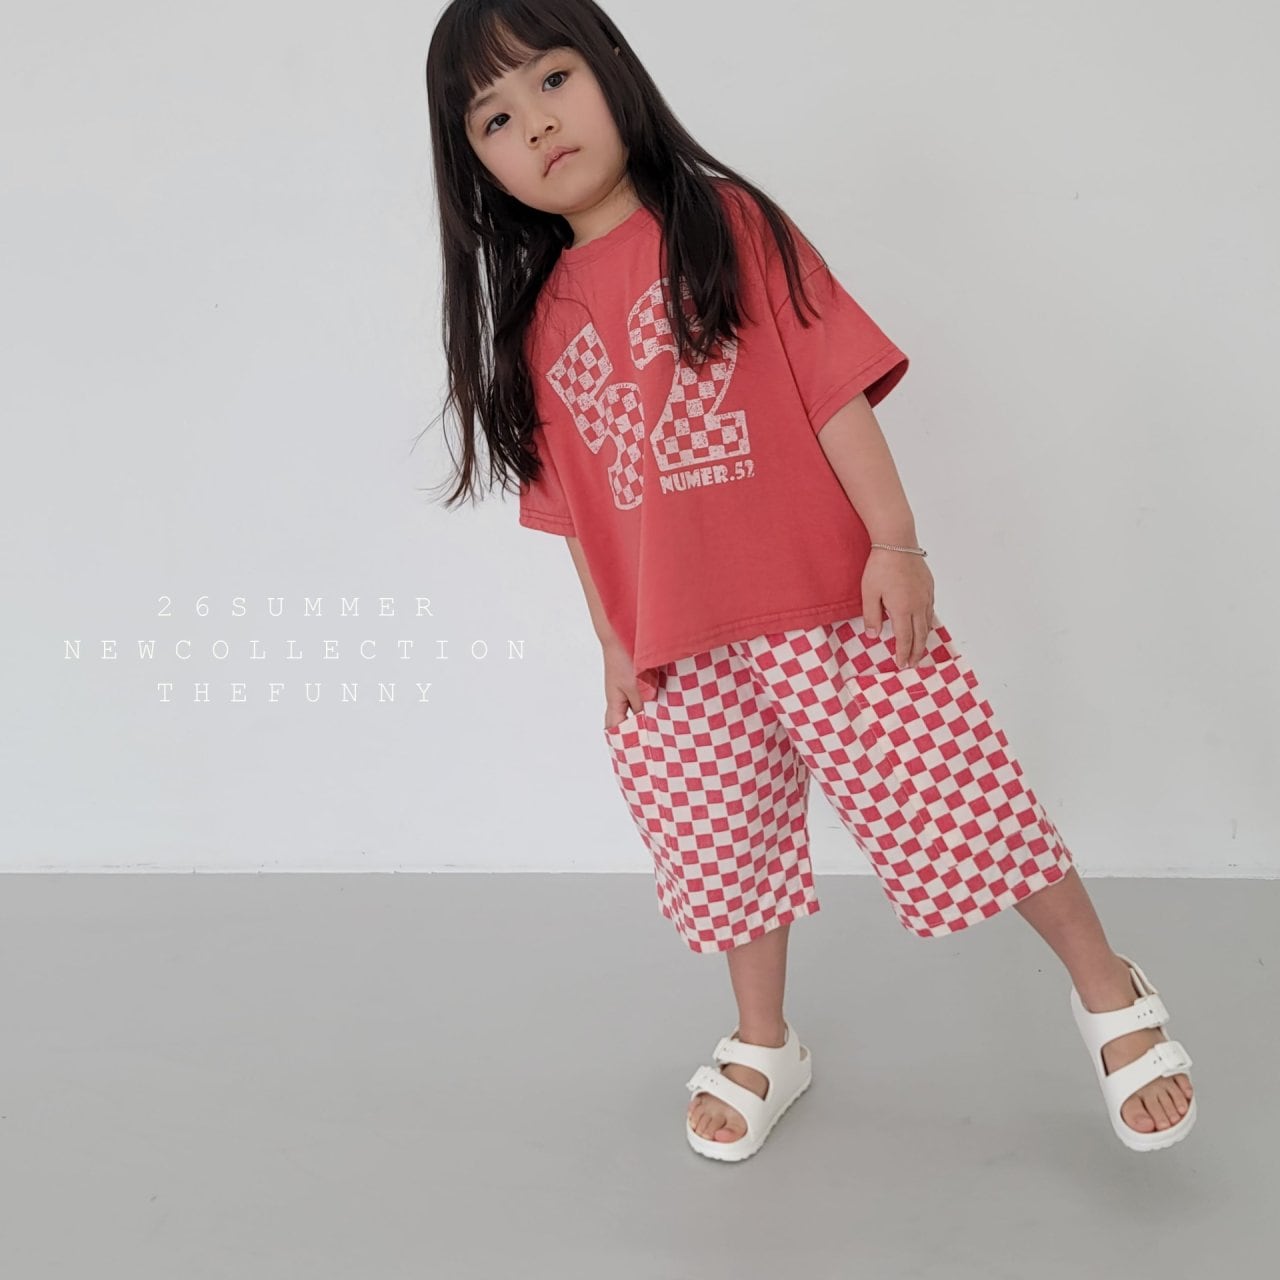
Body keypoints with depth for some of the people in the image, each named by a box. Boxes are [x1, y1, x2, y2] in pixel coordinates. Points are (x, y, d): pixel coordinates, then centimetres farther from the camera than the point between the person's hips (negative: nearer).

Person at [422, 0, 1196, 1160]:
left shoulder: (729, 224, -4)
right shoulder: (539, 325, 6)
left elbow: (834, 382, -7)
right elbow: (578, 509, 10)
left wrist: (895, 539, -14)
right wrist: (614, 649, 10)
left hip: (832, 604, -4)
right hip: (681, 650, 4)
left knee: (954, 802, 0)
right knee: (724, 846, 15)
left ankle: (1110, 994, 22)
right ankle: (764, 1045, 38)